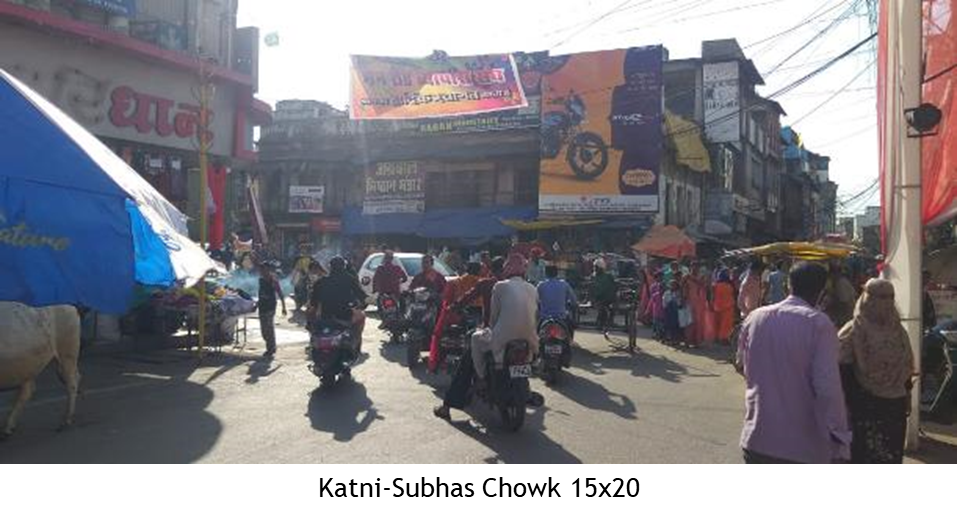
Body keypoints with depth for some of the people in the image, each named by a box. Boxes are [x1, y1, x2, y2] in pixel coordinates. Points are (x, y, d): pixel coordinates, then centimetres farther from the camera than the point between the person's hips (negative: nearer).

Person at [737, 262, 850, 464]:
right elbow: (828, 388, -19)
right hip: (803, 446, -4)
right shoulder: (818, 323, -13)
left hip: (757, 439, 4)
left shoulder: (755, 317, 2)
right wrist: (839, 438, -13)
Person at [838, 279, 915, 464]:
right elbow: (845, 370, -14)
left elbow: (906, 366, 15)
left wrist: (907, 395, 12)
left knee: (893, 455, 12)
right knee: (865, 455, -1)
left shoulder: (897, 328, 9)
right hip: (866, 405, -6)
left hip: (895, 404, 6)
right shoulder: (854, 331, -11)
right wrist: (853, 403, -16)